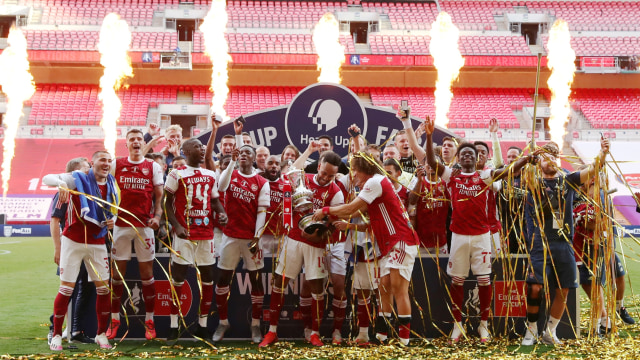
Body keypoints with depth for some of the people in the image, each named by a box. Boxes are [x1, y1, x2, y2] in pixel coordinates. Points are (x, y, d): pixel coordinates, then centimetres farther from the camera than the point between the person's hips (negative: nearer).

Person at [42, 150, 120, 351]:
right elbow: (47, 178, -18)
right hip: (73, 241, -4)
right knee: (67, 288, -3)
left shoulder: (112, 185, 6)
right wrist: (61, 184, -41)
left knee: (103, 288, 3)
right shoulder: (78, 179, -8)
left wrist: (112, 220, -2)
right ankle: (56, 335, 10)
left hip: (97, 243, 4)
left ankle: (101, 334, 18)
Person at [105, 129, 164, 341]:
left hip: (144, 225, 0)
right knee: (117, 272, 3)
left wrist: (157, 216, -10)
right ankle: (114, 319, 12)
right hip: (121, 223, 0)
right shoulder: (116, 164, 6)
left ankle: (149, 320, 10)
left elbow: (159, 195, 4)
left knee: (147, 272, 3)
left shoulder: (153, 167, 6)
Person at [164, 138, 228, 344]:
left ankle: (203, 325, 17)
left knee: (208, 276, 7)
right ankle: (173, 327, 5)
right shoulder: (177, 175, -3)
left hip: (206, 232, 5)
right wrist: (176, 226, -15)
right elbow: (167, 203, -4)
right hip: (185, 233, -5)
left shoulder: (210, 175, 12)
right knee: (178, 277, -2)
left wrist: (222, 212, -3)